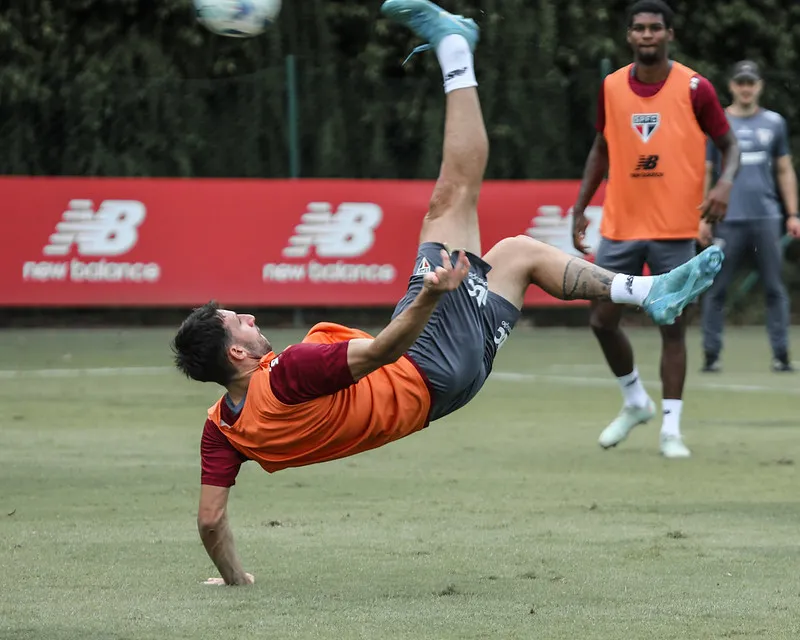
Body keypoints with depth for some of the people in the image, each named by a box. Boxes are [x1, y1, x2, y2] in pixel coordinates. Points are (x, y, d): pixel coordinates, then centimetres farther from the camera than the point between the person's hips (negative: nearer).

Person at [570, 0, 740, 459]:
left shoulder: (693, 88, -7)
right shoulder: (611, 88, 3)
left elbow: (730, 145, -1)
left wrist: (725, 184, -21)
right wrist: (580, 207, 10)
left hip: (675, 229, -3)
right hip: (620, 227, 3)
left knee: (673, 325, -2)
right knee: (603, 320, 4)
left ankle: (671, 429, 4)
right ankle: (635, 403, 27)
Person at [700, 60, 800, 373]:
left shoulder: (774, 122, 11)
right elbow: (704, 173, 6)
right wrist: (703, 218, -2)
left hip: (766, 218, 1)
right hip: (728, 219, -1)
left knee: (775, 288, 0)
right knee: (716, 289, -2)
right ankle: (711, 355, 3)